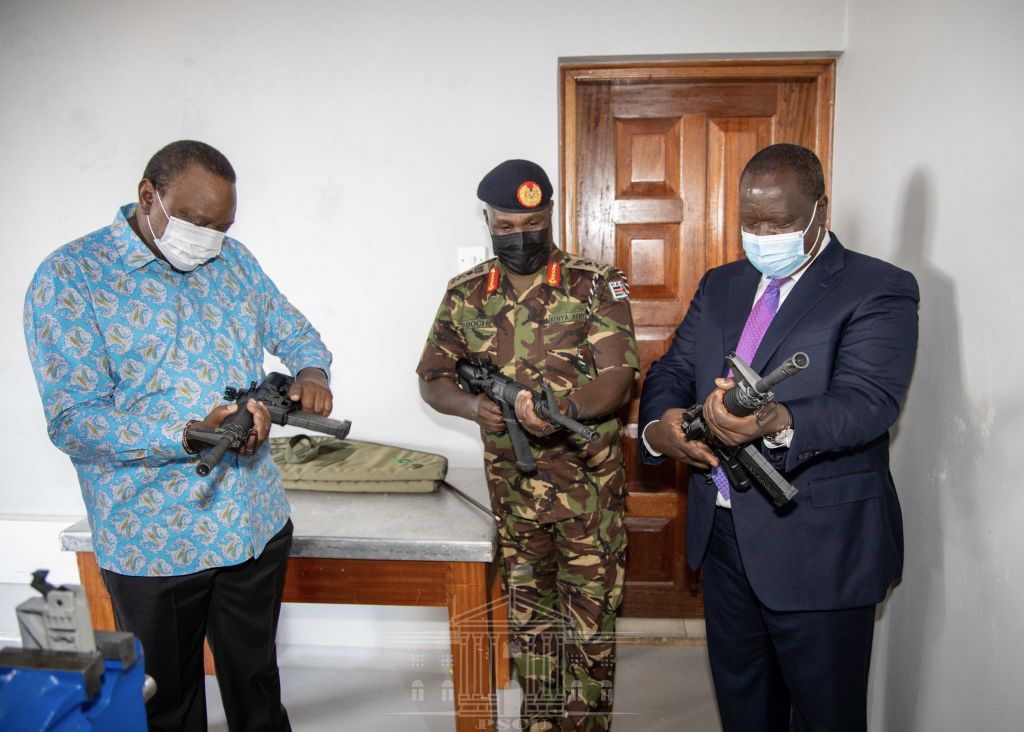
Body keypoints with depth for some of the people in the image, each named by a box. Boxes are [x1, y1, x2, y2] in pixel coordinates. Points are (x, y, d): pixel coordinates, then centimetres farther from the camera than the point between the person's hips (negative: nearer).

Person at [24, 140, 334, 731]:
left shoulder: (232, 259, 4)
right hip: (153, 543, -4)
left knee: (257, 683, 23)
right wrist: (192, 436, -31)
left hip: (257, 522, 4)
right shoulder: (70, 277, -12)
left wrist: (312, 373, -10)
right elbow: (73, 421, -17)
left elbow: (294, 332, 14)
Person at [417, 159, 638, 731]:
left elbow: (618, 378, -14)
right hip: (512, 486, 3)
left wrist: (567, 407, -33)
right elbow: (432, 377, 5)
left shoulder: (596, 286, -7)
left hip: (590, 485, -3)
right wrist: (473, 405, -16)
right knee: (530, 618, 17)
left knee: (590, 621, 6)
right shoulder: (466, 295, 2)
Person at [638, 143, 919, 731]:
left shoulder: (880, 290, -10)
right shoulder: (721, 286, 10)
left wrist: (777, 423, -44)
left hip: (820, 549, -5)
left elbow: (868, 401, -23)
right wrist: (660, 426, -15)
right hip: (723, 535, 6)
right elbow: (672, 370, 8)